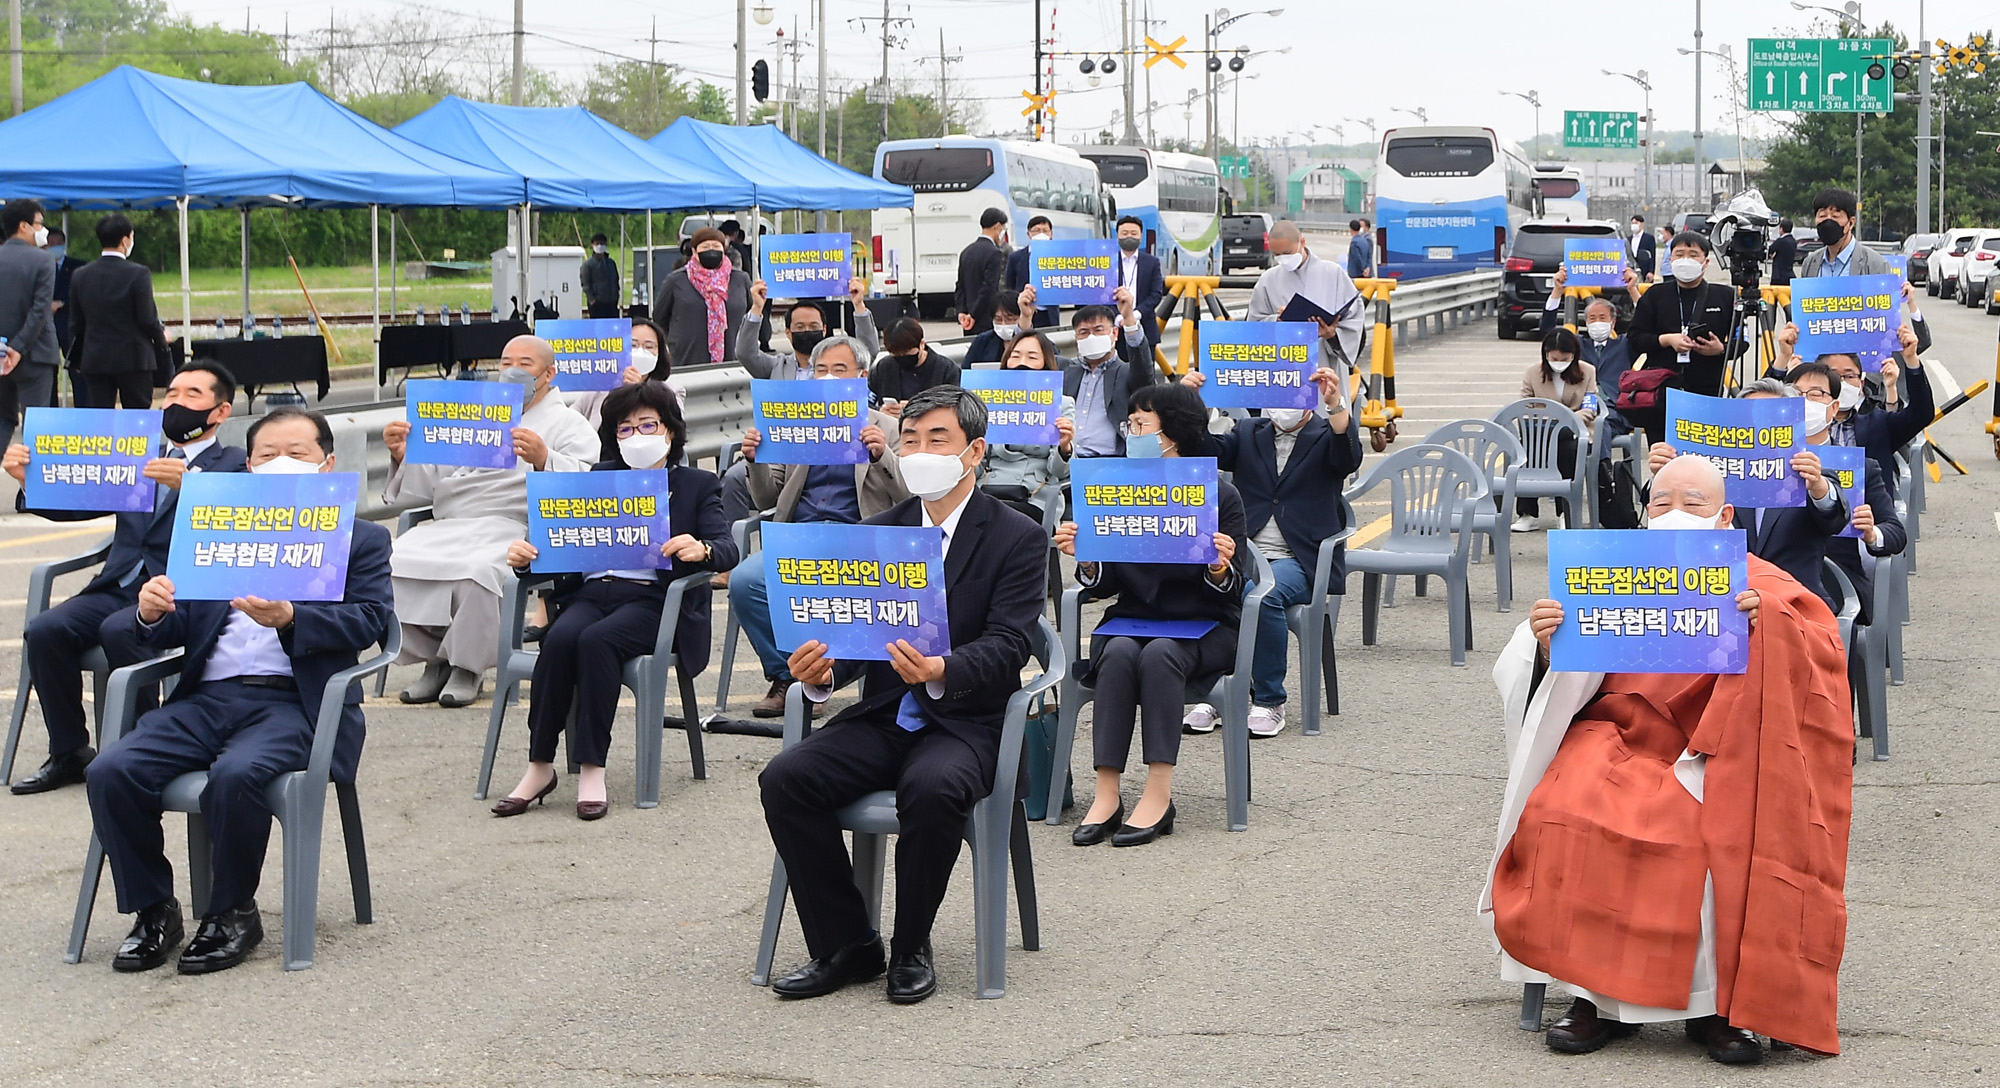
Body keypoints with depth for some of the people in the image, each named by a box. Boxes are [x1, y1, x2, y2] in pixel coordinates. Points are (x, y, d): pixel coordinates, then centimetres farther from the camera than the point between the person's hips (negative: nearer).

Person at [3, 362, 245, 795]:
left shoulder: (232, 465, 5)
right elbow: (74, 506, 15)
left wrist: (186, 487, -34)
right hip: (117, 587, 5)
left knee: (118, 630, -33)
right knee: (45, 630, -19)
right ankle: (69, 753, -7)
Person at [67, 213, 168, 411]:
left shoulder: (81, 275, 4)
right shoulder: (138, 274, -11)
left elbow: (75, 323, 7)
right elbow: (148, 319, -11)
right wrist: (161, 339, 9)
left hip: (94, 360, 4)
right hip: (133, 358, -4)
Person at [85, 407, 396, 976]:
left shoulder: (362, 539, 15)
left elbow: (367, 622, -2)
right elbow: (175, 630, 18)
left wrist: (288, 618, -19)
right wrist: (152, 613, -7)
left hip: (295, 700, -4)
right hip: (206, 697, 4)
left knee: (235, 775, -35)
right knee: (110, 772, -21)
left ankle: (232, 913, -13)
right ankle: (153, 909, -4)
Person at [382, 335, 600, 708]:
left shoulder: (566, 424, 15)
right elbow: (425, 483, 26)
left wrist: (543, 460, -25)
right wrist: (403, 454, 6)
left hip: (513, 527, -5)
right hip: (447, 526, 5)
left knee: (478, 570, -38)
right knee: (395, 562, -24)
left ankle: (468, 666, -16)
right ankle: (433, 659, -8)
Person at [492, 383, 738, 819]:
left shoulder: (698, 485, 14)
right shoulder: (599, 477, 24)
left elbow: (728, 550, -1)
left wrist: (702, 549, -25)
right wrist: (526, 556, -8)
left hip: (654, 599, -3)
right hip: (590, 591, 3)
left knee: (596, 640, -34)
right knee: (560, 638, -31)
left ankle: (592, 769, -30)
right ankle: (539, 767, -26)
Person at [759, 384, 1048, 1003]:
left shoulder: (1018, 539, -1)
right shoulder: (879, 532, 14)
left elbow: (1007, 647, -12)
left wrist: (941, 670, -33)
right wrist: (822, 671, -16)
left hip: (965, 722, -5)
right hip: (883, 716, 5)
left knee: (932, 789, -37)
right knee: (784, 779, -20)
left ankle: (911, 950, -14)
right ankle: (845, 945, -8)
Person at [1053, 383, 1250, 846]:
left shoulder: (1221, 497, -3)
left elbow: (1232, 590, -5)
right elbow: (1104, 586, 5)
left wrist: (1220, 568, -27)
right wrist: (1086, 560, -15)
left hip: (1204, 626, -3)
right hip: (1132, 618, 3)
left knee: (1159, 654, -34)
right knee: (1119, 653, -31)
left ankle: (1159, 795, -33)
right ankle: (1107, 794, -33)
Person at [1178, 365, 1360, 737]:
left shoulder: (1325, 437, 9)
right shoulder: (1249, 433, 20)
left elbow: (1349, 457, -14)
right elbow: (1206, 451, 5)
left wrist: (1336, 404, -30)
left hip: (1299, 560, -3)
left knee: (1265, 595, -36)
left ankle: (1269, 702, -22)